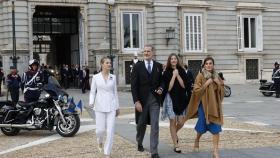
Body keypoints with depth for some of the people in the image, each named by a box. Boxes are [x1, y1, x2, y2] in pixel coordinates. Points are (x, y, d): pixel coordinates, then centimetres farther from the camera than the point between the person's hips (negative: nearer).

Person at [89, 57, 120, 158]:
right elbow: (92, 92, 4)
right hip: (100, 106, -1)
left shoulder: (113, 77, 7)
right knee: (100, 129, 0)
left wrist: (117, 107, 13)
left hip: (111, 106, 2)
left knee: (110, 131, -4)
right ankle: (100, 141, 37)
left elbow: (115, 92, 12)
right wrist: (91, 102, -14)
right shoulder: (96, 77, 1)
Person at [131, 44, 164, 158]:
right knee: (141, 124, 13)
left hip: (155, 99, 1)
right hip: (142, 99, -1)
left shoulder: (158, 66, 5)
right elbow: (134, 85, -5)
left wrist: (161, 88, -7)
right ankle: (139, 143, 41)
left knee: (155, 126, -4)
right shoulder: (137, 66, -1)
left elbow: (162, 80, 16)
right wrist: (136, 101, -12)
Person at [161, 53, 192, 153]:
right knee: (173, 122, 0)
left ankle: (174, 133, 38)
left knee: (181, 123, 4)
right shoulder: (166, 73, -3)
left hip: (181, 99, 3)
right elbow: (168, 88, -12)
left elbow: (184, 85, -6)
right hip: (171, 99, -2)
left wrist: (177, 75, -13)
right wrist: (173, 76, -14)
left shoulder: (182, 71, 3)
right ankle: (176, 145, 8)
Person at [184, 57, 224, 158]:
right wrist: (206, 84, -18)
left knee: (216, 127, -4)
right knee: (202, 126, 7)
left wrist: (219, 83, -5)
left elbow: (222, 91, 12)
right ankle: (197, 141, 38)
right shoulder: (200, 76, -6)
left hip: (215, 104, 4)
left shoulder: (216, 76, 9)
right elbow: (196, 90, -11)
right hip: (203, 104, -4)